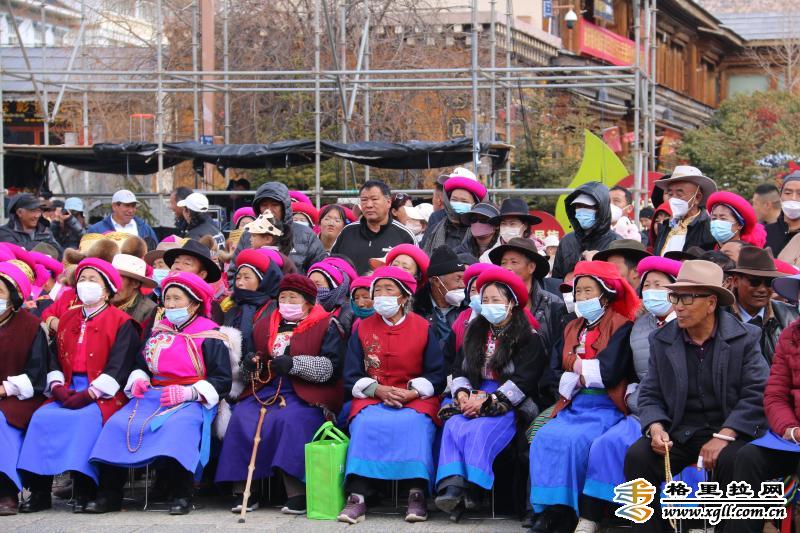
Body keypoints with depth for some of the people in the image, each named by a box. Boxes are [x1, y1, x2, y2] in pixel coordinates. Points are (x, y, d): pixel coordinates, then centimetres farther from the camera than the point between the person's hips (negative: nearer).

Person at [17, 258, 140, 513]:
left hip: (102, 394, -5)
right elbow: (56, 358, 16)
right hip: (68, 391, 5)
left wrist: (88, 394, -17)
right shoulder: (67, 319, 21)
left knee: (86, 418, -35)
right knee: (42, 417, -22)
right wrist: (58, 387, -5)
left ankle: (83, 489, -29)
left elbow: (118, 365, -9)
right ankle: (39, 490, -19)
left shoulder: (121, 322, 1)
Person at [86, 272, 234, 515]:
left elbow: (221, 380, -5)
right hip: (152, 395, 5)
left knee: (177, 424, -39)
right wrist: (139, 380, 5)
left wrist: (188, 392, -18)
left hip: (191, 400, -5)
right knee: (118, 423, -21)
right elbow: (141, 364, 30)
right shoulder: (158, 331, 21)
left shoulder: (210, 336, 2)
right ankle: (109, 493, -19)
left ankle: (181, 495, -32)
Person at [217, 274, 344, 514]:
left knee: (291, 420, -36)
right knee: (242, 418, -24)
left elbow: (331, 367, -7)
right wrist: (249, 364, 3)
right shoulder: (263, 325, 22)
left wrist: (294, 364, -17)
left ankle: (296, 493, -35)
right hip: (265, 389, 5)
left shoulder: (326, 326, 6)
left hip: (305, 393, -5)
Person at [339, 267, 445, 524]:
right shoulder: (362, 329, 11)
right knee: (366, 423, -31)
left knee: (414, 423, -34)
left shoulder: (423, 328, 6)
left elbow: (436, 375, 1)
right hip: (371, 397, 1)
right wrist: (378, 390, -12)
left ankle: (417, 493, -33)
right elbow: (351, 377, 6)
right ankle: (357, 496, -37)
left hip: (416, 399, -1)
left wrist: (412, 392, -16)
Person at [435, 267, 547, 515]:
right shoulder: (474, 333, 20)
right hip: (473, 400, 4)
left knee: (480, 430, -36)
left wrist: (487, 401, -19)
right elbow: (459, 371, 15)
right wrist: (463, 395, -8)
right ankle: (451, 486, -45)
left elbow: (523, 380, -11)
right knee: (453, 426, -29)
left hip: (511, 406, -4)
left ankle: (470, 487, -47)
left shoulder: (528, 338, 1)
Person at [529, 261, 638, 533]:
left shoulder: (621, 327, -1)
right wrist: (588, 373, -4)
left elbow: (609, 372, -13)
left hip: (605, 408, -5)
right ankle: (547, 510, -24)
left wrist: (577, 369, 2)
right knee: (545, 437, -23)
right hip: (573, 406, 5)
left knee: (571, 440, -31)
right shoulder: (572, 329, 20)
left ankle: (563, 509, -24)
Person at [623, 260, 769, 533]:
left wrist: (723, 436, -21)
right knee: (638, 456, -23)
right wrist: (656, 428, -14)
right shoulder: (661, 341, 9)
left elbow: (757, 395, -10)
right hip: (680, 432, 3)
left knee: (731, 460, -35)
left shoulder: (744, 338, -2)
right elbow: (650, 395, 8)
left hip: (731, 430, -3)